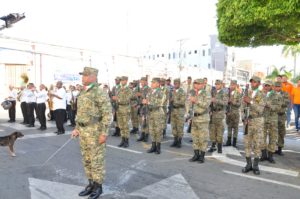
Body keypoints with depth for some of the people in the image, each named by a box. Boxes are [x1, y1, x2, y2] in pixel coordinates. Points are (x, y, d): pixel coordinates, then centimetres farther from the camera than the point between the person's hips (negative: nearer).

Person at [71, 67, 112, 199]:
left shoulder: (100, 93, -15)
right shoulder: (83, 93, 13)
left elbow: (107, 114, -18)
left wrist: (104, 133, -20)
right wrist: (77, 128, 17)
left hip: (95, 131, -9)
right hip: (83, 131, 9)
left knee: (96, 160, 1)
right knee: (86, 160, 14)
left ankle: (98, 186, 16)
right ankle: (91, 184, 27)